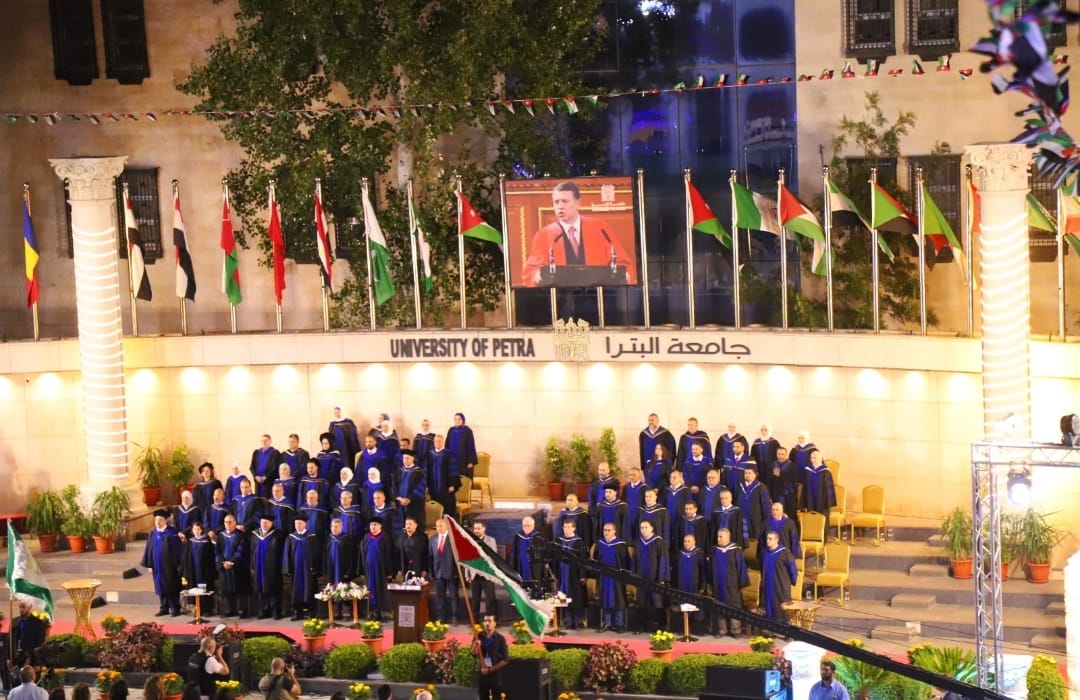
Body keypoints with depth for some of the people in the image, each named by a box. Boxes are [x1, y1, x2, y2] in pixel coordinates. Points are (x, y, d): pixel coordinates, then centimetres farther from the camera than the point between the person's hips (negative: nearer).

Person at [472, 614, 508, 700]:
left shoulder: (500, 639, -3)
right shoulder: (479, 637, 6)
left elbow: (505, 660, -6)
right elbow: (473, 654, -4)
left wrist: (490, 669, -12)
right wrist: (475, 646, -26)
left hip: (496, 675, -3)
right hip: (482, 674, 3)